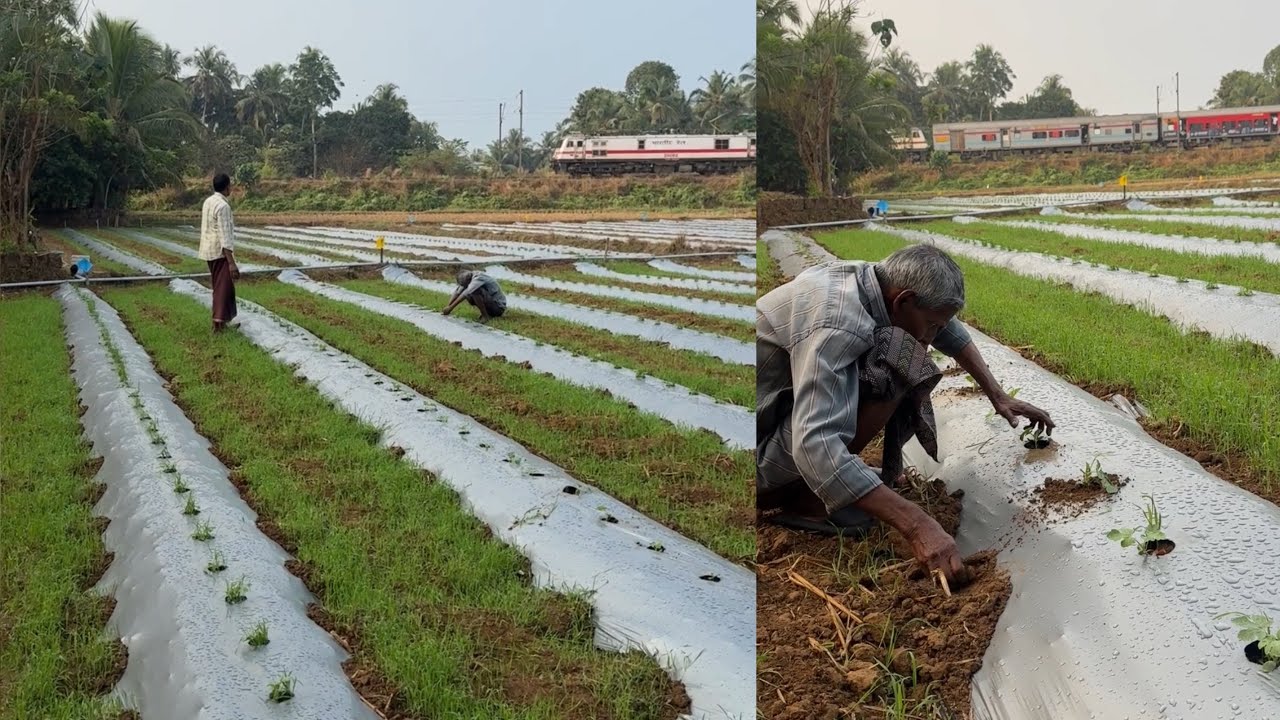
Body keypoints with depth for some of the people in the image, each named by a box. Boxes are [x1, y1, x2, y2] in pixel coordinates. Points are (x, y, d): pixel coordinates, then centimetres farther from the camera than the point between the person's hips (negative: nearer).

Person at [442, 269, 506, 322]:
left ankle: (485, 316, -14)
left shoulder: (479, 277, -24)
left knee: (475, 291, -27)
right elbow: (457, 292, 2)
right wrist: (447, 306, -7)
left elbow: (466, 294, -30)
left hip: (499, 307, -9)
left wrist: (450, 308, -27)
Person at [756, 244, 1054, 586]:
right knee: (898, 365, -23)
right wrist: (917, 526, -42)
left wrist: (998, 397, 17)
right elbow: (814, 445, -41)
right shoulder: (836, 324, -30)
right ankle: (801, 498, -9)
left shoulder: (876, 278, -1)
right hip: (760, 452, -9)